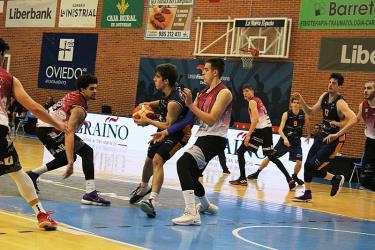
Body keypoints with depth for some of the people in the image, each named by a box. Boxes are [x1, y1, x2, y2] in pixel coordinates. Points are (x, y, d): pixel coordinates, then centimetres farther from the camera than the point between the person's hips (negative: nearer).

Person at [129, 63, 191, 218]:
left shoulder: (174, 103, -30)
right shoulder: (167, 94, -4)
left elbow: (169, 126, -25)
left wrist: (148, 121, -17)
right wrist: (150, 104, 4)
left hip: (178, 134, -10)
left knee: (158, 161, -29)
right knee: (149, 160, 21)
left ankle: (152, 200, -39)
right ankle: (143, 187, 51)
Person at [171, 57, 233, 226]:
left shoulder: (224, 93, -11)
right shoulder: (203, 93, 14)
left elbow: (211, 119, -21)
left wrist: (191, 104, -21)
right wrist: (186, 101, -3)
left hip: (215, 139, -9)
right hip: (203, 138, 10)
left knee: (183, 163, -30)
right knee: (190, 176, 21)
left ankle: (191, 214, -34)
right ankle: (206, 206, 49)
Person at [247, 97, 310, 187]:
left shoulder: (303, 114, -12)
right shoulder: (286, 114, -17)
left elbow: (307, 125, 10)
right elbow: (280, 130, -22)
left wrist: (308, 135, 17)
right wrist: (285, 138, -38)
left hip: (296, 142, 0)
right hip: (284, 140, 0)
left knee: (299, 162, -12)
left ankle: (294, 176, 20)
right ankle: (256, 173, 19)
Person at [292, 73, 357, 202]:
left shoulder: (340, 103, -22)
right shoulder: (324, 96, 1)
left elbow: (353, 119, -36)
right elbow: (310, 112, 13)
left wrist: (336, 134, -36)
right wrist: (301, 101, -3)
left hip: (334, 139, -8)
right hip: (323, 135, 8)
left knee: (313, 166, -13)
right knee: (308, 164, 7)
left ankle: (336, 179, 11)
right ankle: (307, 194, 20)